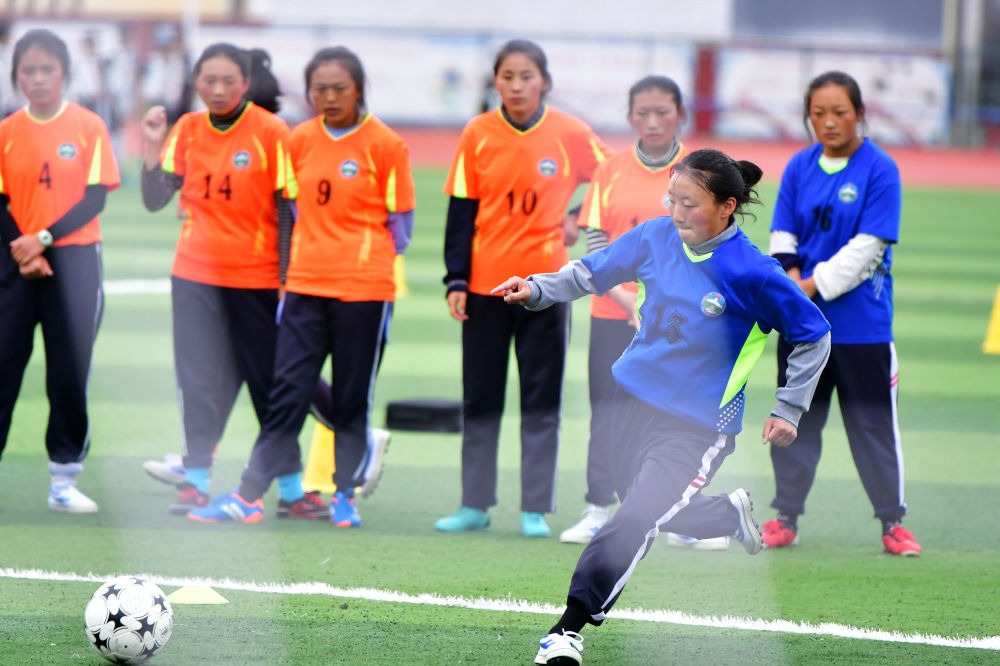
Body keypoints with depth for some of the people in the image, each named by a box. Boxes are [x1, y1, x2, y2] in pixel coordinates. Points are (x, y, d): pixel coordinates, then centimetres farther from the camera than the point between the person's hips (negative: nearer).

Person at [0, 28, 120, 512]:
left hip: (74, 260, -1)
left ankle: (63, 479, 6)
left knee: (71, 371, 0)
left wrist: (45, 239, -16)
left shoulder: (89, 127, -2)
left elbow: (95, 197, -6)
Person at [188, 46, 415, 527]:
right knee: (287, 390, 0)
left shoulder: (385, 144, -5)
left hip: (363, 288, -3)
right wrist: (291, 270, 12)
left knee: (352, 397, 3)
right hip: (305, 285, 3)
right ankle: (249, 496, -3)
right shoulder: (300, 140, 7)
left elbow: (399, 220, 2)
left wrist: (371, 263, 1)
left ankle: (345, 495, 13)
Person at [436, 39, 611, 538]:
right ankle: (475, 505, 15)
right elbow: (461, 211, 0)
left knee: (542, 400, 3)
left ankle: (536, 509, 8)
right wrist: (456, 280, -4)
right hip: (485, 285, 1)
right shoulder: (478, 135, -3)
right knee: (479, 398, 7)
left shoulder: (571, 134, -5)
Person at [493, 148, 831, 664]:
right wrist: (537, 290, -9)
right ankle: (732, 514, 52)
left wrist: (789, 410, -4)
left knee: (634, 521, -20)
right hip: (635, 398, 6)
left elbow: (814, 336, -6)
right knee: (662, 514, 23)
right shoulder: (658, 237, -5)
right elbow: (592, 273, 8)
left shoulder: (751, 273, -18)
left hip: (698, 424, -6)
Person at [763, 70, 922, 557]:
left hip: (862, 322, -4)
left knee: (873, 422, 1)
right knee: (794, 419, 10)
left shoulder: (880, 170, -8)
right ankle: (786, 517, 18)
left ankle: (893, 521, 9)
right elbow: (782, 237, 6)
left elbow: (868, 247, -13)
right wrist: (792, 282, -12)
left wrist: (814, 286, -15)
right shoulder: (799, 167, 6)